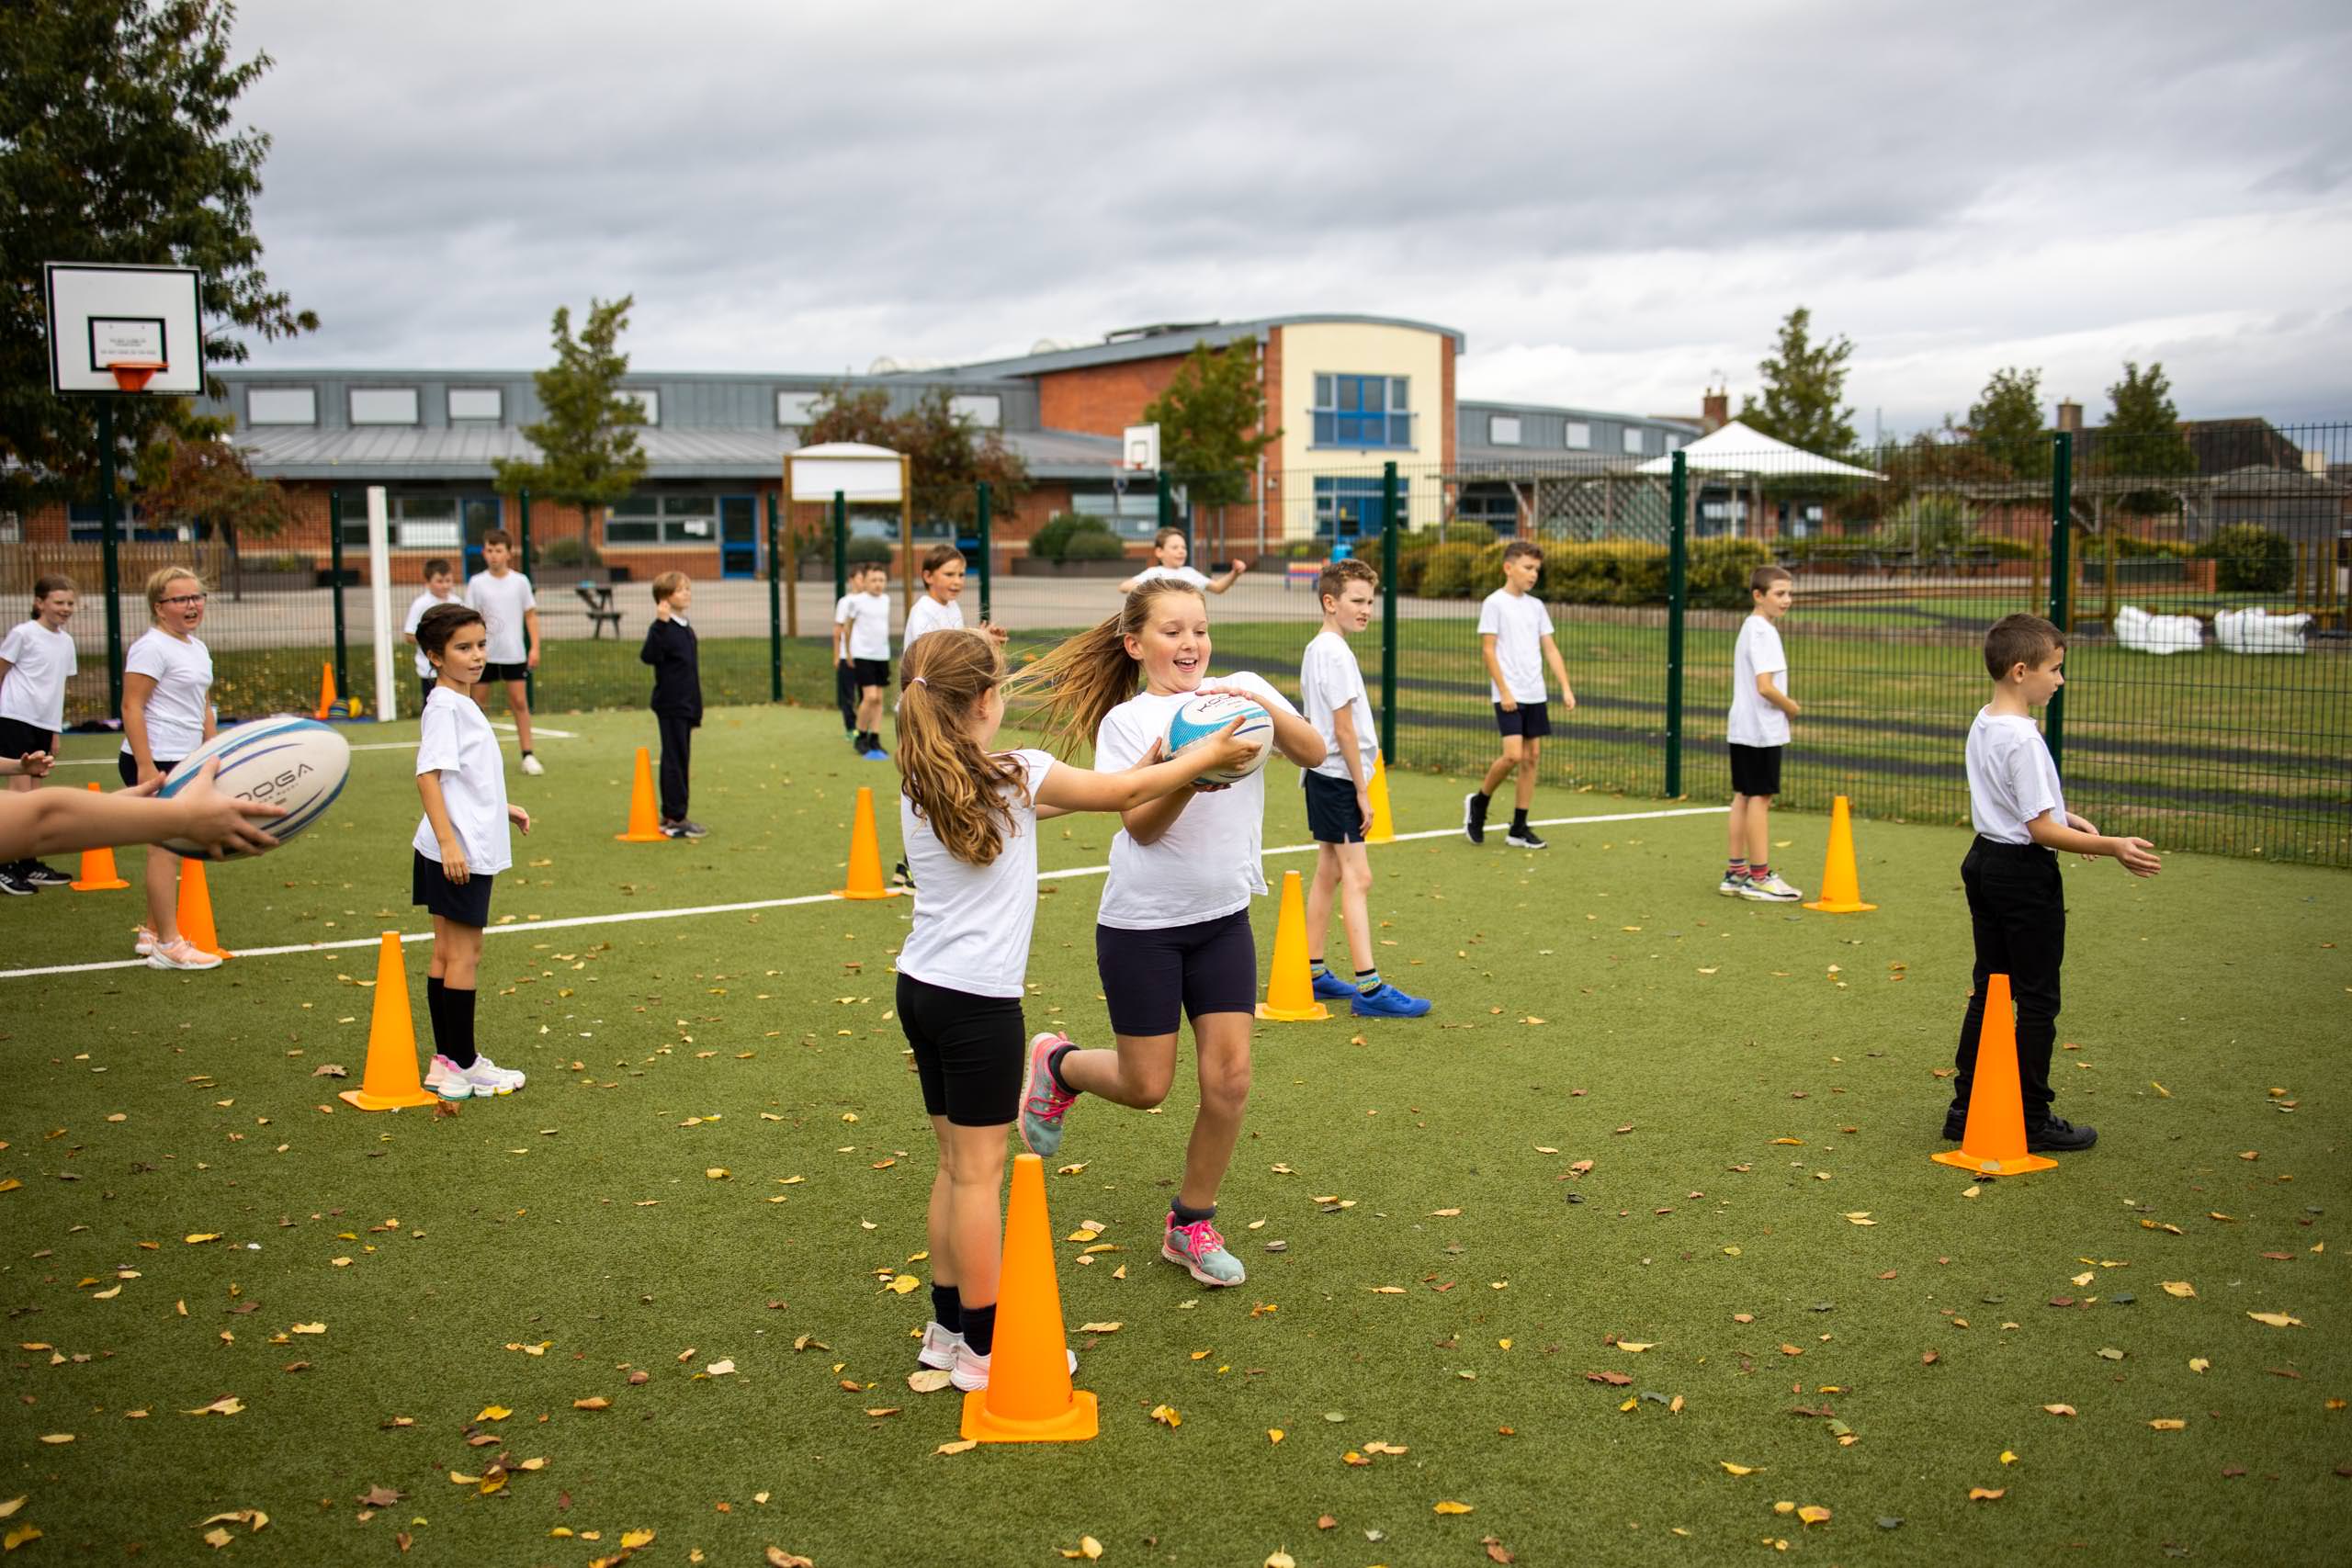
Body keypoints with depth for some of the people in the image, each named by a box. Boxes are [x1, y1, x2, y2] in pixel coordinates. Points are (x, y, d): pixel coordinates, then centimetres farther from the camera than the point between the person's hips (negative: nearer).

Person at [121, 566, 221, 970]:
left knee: (168, 849, 12)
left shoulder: (198, 648, 16)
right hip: (154, 763, -9)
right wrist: (146, 767, -22)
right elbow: (131, 707, -17)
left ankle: (150, 932, 22)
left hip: (185, 763, 9)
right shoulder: (151, 647, -12)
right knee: (166, 848, -8)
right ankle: (168, 945, -5)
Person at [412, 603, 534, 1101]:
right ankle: (463, 1067, 3)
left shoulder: (462, 703, 14)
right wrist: (448, 841, -27)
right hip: (458, 852, -10)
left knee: (447, 953, 13)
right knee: (464, 955, -3)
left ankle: (447, 1061, 20)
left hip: (468, 851, 10)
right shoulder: (444, 706, -14)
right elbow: (428, 775, -22)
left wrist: (501, 808, 29)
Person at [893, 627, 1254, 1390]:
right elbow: (1124, 794, -1)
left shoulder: (919, 786, 7)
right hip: (979, 1001, -7)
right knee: (979, 1172, 1)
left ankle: (949, 1328, 24)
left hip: (921, 987, 7)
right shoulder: (1017, 775, -13)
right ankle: (985, 1348, 10)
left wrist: (1142, 772, 23)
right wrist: (1206, 756, 14)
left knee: (955, 1163, 16)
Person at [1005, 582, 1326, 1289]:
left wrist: (1260, 707, -30)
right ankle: (1058, 1064, 36)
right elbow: (1140, 825, -15)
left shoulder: (1245, 691, 1)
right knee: (1145, 1086, 4)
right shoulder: (1125, 720, -6)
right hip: (1142, 923, -3)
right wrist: (1189, 776, -32)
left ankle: (1192, 1225, 21)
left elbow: (1313, 752, -14)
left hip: (1223, 917, 3)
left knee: (1229, 1078, 0)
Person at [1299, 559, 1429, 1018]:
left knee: (1329, 871, 15)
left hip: (1321, 775, 10)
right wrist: (1362, 791, -14)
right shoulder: (1336, 654, -17)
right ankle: (1368, 988, -12)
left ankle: (1312, 972, 21)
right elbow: (1344, 729, -18)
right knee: (1357, 878, -11)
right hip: (1339, 778, -10)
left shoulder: (1316, 649, 13)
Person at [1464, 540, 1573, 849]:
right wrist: (1504, 691, -14)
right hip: (1509, 695, -6)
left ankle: (1519, 829, 10)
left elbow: (1550, 649, 13)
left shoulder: (1536, 606, 12)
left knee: (1532, 757, 4)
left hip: (1536, 695, 6)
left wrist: (1566, 688, 5)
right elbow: (1488, 650, -8)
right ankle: (1478, 802, 9)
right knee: (1513, 755, -16)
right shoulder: (1495, 603, -5)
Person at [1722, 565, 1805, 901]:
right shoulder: (1763, 632, -17)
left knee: (1743, 797, 11)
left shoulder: (1749, 627, 14)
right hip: (1762, 730, -10)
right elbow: (1765, 686, -24)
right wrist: (1791, 707, -9)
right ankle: (1759, 877, 0)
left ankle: (1736, 873, 15)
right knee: (1760, 797, -5)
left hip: (1743, 728, 10)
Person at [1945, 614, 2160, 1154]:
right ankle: (2034, 1121, 10)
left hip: (1985, 861, 9)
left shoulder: (1983, 724, 7)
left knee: (1989, 989, 15)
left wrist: (2066, 817, 25)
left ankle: (1966, 1109, 20)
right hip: (2025, 873, -9)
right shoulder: (2023, 739, -23)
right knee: (2037, 1002, 2)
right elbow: (2042, 831, -23)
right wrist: (2112, 847, -24)